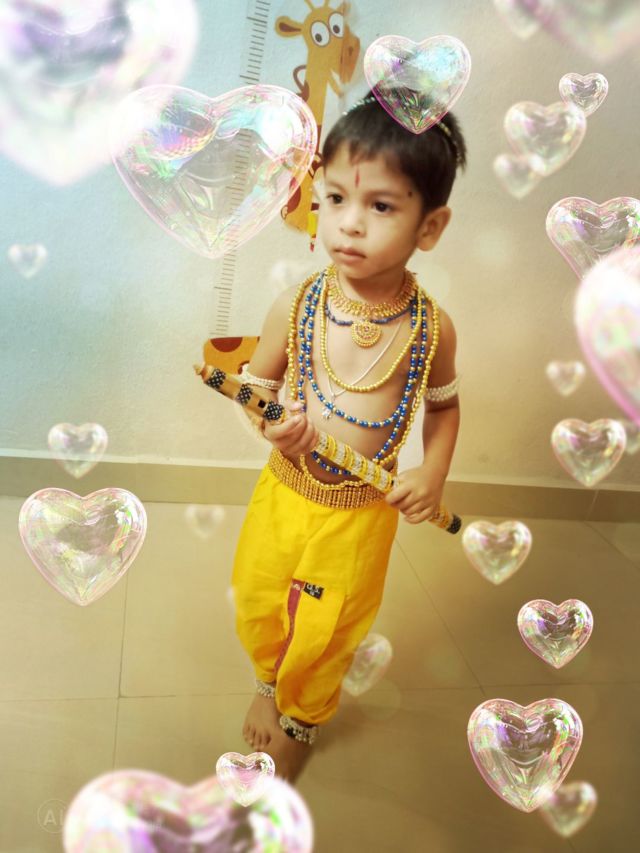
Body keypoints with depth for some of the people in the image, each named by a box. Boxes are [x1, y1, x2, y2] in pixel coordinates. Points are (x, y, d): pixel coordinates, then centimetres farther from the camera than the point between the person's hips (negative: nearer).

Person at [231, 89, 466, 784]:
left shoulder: (431, 328, -15)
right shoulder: (294, 308, -15)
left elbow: (444, 404, 4)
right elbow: (258, 382, 0)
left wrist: (433, 473, -10)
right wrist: (273, 425, -20)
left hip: (362, 513, -1)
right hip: (283, 492, 2)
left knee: (327, 633, 16)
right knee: (258, 605, 20)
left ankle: (300, 720, 49)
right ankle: (269, 682, 55)